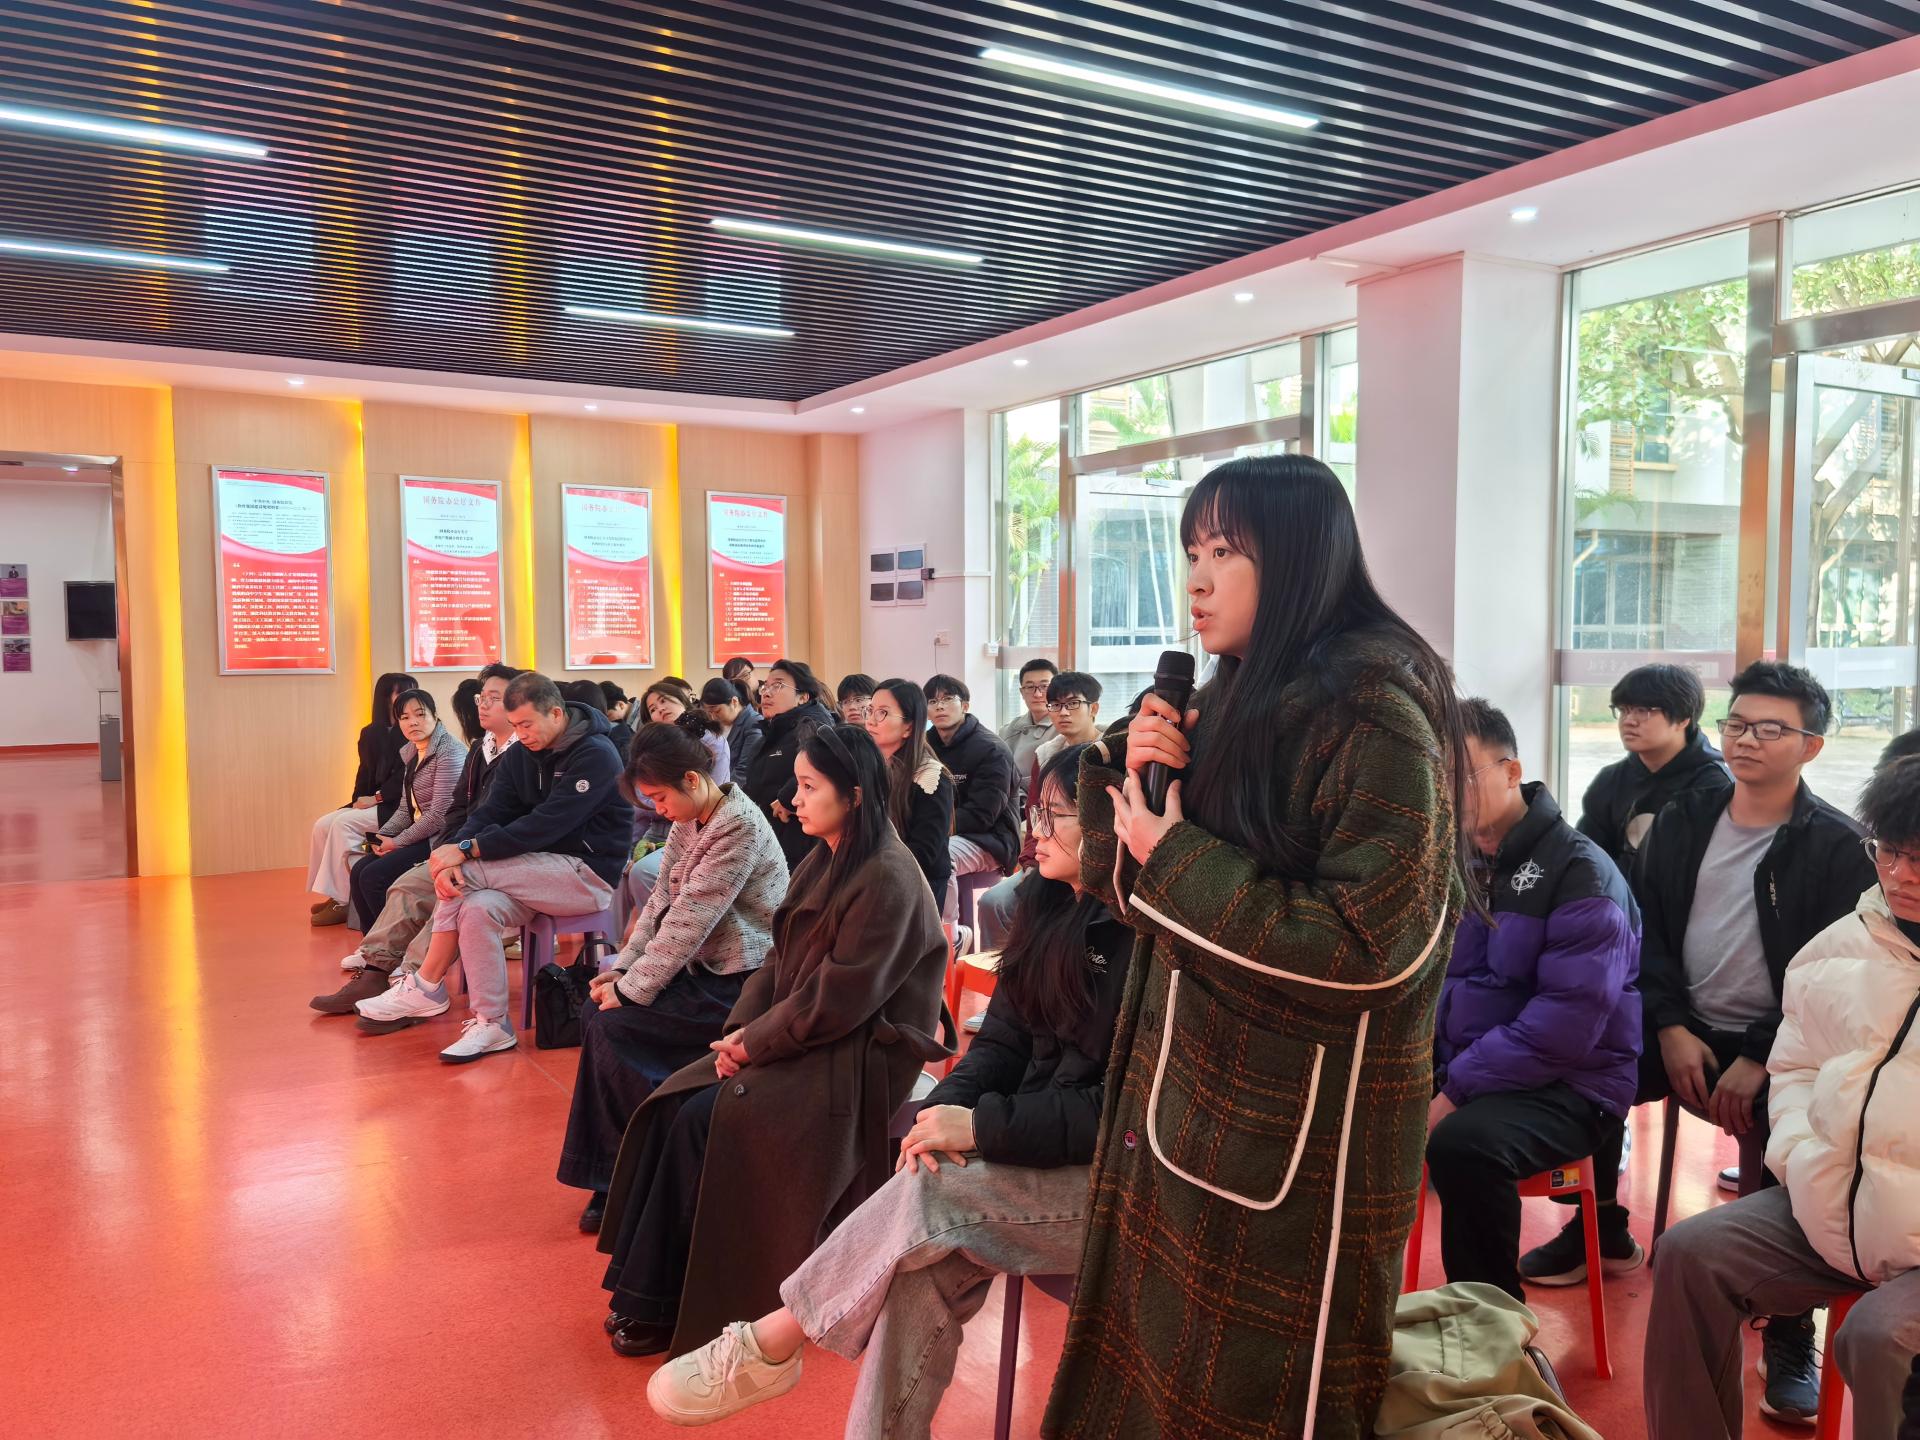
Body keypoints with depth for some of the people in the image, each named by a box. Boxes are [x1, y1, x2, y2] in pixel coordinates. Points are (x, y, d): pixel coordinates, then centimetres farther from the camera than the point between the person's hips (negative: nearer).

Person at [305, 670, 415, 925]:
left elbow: (406, 777, -13)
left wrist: (377, 798, -13)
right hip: (369, 803, 7)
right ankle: (332, 895, -6)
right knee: (323, 825, -10)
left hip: (396, 807, -7)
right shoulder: (370, 734, 14)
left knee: (344, 823, -23)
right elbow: (364, 775, 14)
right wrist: (360, 800, -4)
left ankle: (342, 902, -20)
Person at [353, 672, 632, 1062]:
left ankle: (425, 987, -7)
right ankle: (491, 1024, -17)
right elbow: (491, 811, -1)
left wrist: (467, 850, -27)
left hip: (589, 874, -7)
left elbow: (545, 824, -25)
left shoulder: (595, 755, -17)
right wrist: (453, 849, -22)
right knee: (477, 909, -24)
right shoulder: (521, 754, 8)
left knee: (465, 872, -21)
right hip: (542, 870, 7)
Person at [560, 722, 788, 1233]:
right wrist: (622, 967, -3)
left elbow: (690, 917, -23)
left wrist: (633, 988, -19)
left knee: (615, 1029, -15)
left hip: (739, 980, -9)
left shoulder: (739, 827, -22)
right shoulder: (690, 822, 7)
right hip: (702, 966, 9)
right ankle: (615, 1178, 7)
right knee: (598, 1012, -3)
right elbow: (662, 900, 8)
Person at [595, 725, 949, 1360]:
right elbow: (781, 961, 11)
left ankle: (666, 1308, -3)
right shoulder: (823, 862, 9)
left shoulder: (886, 881, -19)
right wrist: (742, 1028, -4)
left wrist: (756, 1043, -12)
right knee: (674, 1104, -8)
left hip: (859, 1058, -8)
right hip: (798, 1039, 8)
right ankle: (645, 1292, -1)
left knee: (703, 1120, -18)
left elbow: (834, 1002, -21)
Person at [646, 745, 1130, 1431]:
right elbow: (1003, 1040, 9)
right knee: (923, 1266, -21)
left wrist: (982, 1127, -22)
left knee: (928, 1195, -26)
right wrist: (947, 1108, -11)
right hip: (1032, 1140, 7)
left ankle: (773, 1341, -7)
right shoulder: (1048, 908, 8)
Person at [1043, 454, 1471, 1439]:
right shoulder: (1234, 702, 8)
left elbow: (1365, 948, -24)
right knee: (1150, 1361, 17)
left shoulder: (1372, 718, -17)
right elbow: (1123, 879, 12)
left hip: (1300, 1118, -7)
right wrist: (1129, 767, -7)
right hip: (1186, 1087, 8)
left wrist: (1178, 858, -18)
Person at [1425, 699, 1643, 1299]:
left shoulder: (1578, 873, -12)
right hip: (1457, 1070, 7)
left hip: (1565, 1085, -6)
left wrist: (1458, 1091, -21)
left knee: (1463, 1140, -35)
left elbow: (1566, 1025, -21)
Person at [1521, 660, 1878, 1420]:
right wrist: (1670, 1027, -8)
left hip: (1773, 1049, -5)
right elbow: (1646, 928, 5)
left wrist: (1760, 1059, -18)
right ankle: (1603, 1227, 19)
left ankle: (1790, 1334, -4)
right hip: (1681, 1028, 5)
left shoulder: (1835, 846, -6)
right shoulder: (1683, 819, 6)